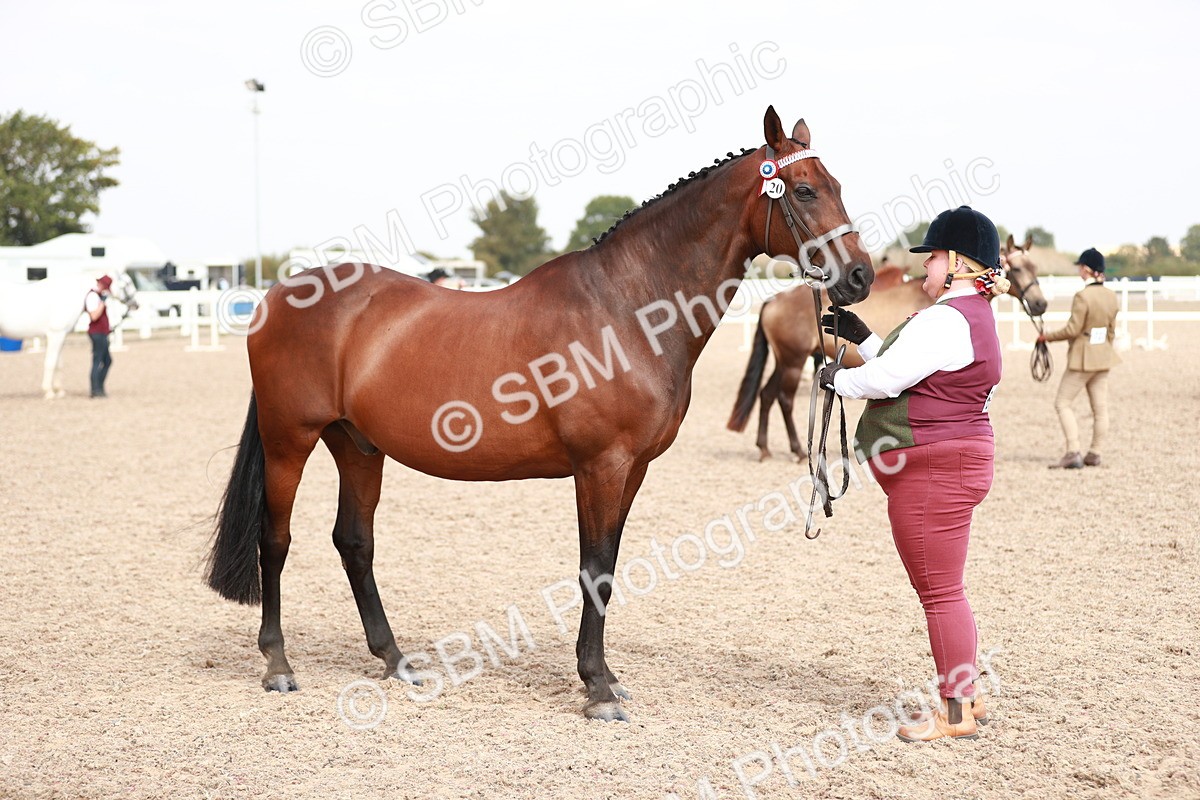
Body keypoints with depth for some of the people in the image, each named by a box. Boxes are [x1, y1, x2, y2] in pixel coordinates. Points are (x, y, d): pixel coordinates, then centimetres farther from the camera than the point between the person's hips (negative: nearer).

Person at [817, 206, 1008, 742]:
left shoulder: (948, 320, -18)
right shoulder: (972, 316, 18)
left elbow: (884, 379, -21)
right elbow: (904, 370, 24)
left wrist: (836, 377, -3)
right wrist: (860, 336, 21)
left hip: (932, 471, -11)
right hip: (945, 466, 11)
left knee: (939, 590, -4)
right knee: (939, 588, 18)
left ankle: (955, 712, 3)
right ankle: (964, 696, 26)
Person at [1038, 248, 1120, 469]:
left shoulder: (1082, 296, -20)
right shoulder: (1111, 296, 4)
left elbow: (1072, 330, -19)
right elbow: (1111, 329, 12)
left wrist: (1047, 337, -6)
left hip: (1082, 358, -8)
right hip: (1103, 357, 8)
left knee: (1062, 403, 0)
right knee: (1100, 407, 10)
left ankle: (1073, 453, -8)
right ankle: (1094, 454, 16)